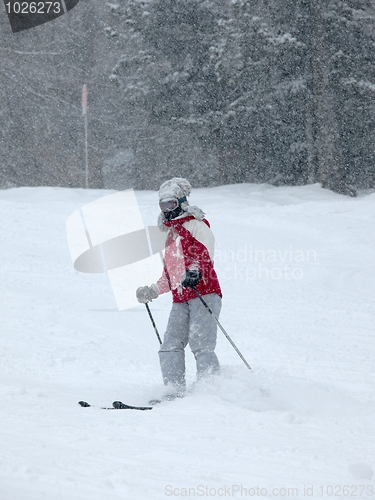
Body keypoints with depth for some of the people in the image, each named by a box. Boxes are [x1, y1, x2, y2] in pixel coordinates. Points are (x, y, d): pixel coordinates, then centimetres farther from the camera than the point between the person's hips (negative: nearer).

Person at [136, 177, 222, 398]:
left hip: (204, 294, -8)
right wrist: (152, 292, 23)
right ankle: (174, 391, -10)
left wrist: (195, 271, -35)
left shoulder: (195, 225, 2)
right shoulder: (170, 235, 27)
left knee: (201, 345, -17)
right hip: (181, 301, 8)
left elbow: (205, 254, -16)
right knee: (170, 346, -7)